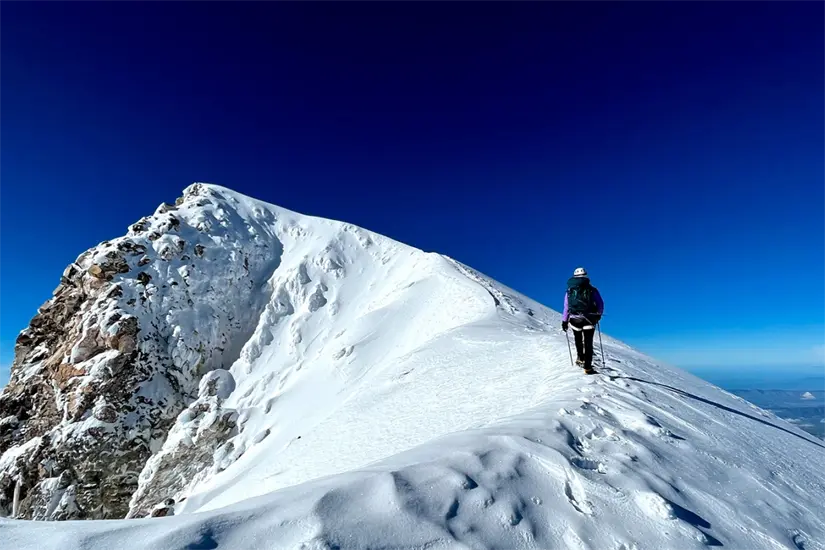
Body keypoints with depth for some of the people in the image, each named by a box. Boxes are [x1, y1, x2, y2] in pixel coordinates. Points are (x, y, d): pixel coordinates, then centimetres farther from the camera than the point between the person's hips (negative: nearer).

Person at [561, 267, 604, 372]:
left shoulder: (569, 290, 5)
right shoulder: (592, 289, 2)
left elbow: (566, 307, 3)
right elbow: (600, 304, 3)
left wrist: (564, 321, 11)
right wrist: (598, 315, 21)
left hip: (575, 320, 1)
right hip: (589, 319, -1)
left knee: (578, 340, 25)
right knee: (588, 343, 4)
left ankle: (580, 358, 23)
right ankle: (587, 366, 0)